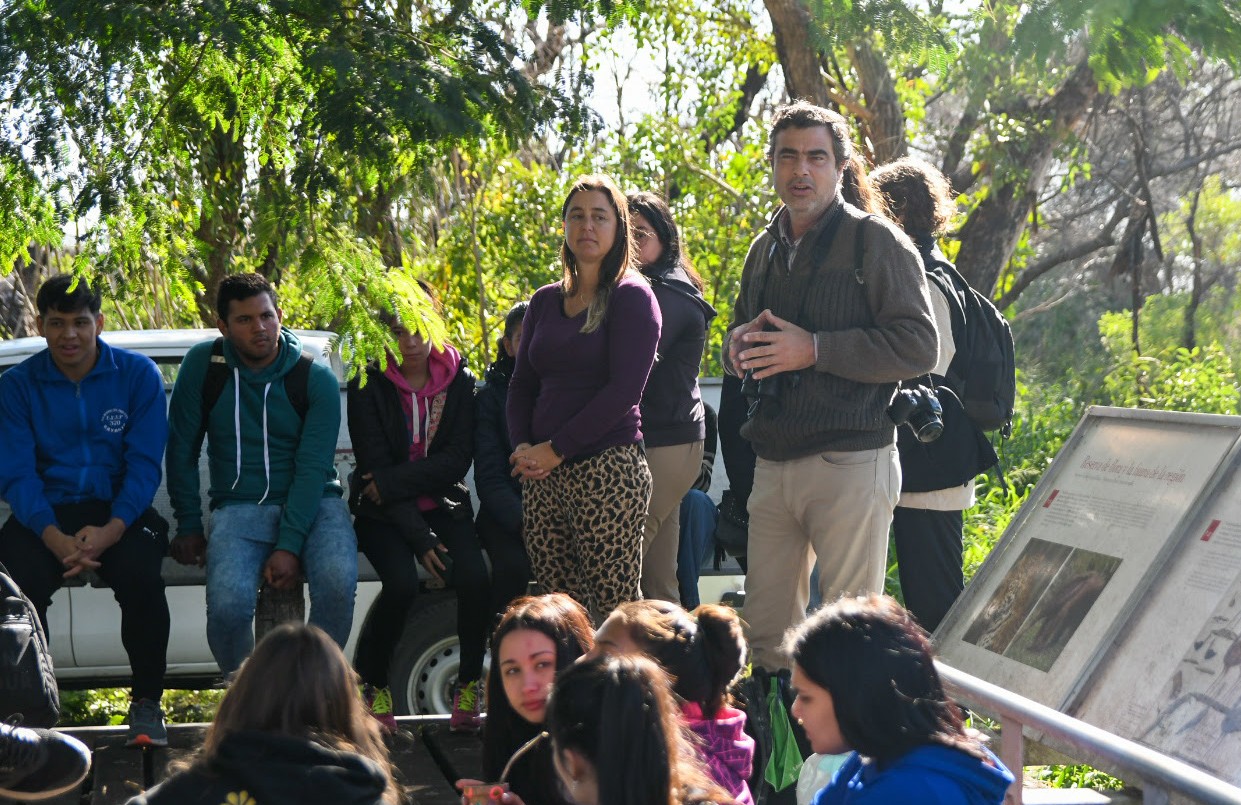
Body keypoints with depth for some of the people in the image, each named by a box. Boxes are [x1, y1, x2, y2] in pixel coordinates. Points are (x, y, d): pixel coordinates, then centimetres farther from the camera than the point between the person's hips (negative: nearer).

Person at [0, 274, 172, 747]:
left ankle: (147, 703, -13)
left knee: (139, 572, -32)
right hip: (46, 513, 1)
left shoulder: (137, 375, 0)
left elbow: (145, 464, -4)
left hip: (119, 511, -1)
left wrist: (110, 530, -22)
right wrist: (55, 538, -23)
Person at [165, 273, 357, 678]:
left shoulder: (316, 380, -4)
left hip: (312, 503, 0)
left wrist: (289, 545, -19)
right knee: (227, 604, -28)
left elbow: (312, 469, -10)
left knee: (337, 582, -31)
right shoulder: (203, 365, 0)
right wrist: (189, 526, 2)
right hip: (238, 508, 1)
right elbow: (182, 449, 6)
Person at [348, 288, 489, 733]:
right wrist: (419, 538, -18)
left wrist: (391, 483, -18)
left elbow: (457, 461, -6)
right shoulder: (369, 385, -6)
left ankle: (469, 686, -7)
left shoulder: (458, 381, 0)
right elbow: (375, 465, -11)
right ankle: (371, 687, -8)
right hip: (384, 513, -2)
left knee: (474, 577, -26)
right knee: (402, 582, -29)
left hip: (442, 505, 2)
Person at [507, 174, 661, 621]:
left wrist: (556, 449, -11)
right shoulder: (545, 301, 17)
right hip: (542, 477, 6)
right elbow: (522, 383, 18)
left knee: (616, 610, -9)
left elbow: (624, 389, -10)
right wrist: (523, 446, -1)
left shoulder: (632, 296, -1)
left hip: (607, 469, -6)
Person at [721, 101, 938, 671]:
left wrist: (814, 349, -18)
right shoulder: (765, 249, 18)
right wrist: (737, 344, 2)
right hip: (773, 467, 6)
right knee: (764, 628, 7)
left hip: (849, 464, -6)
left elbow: (918, 346, -13)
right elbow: (740, 337, 28)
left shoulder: (874, 241, -3)